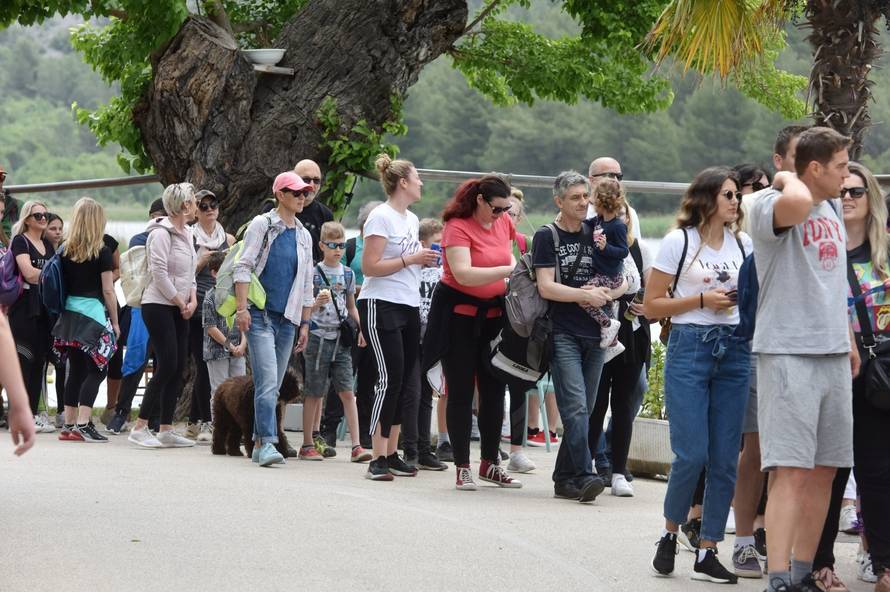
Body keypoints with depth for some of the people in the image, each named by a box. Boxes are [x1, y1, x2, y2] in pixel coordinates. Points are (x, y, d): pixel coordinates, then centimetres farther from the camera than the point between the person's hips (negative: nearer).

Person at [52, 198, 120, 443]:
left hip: (69, 313, 5)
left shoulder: (66, 251, 6)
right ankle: (83, 424, -11)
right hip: (94, 312, -5)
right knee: (96, 370, -2)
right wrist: (115, 322, 1)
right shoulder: (102, 252, -7)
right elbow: (108, 290, -7)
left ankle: (69, 425, 13)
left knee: (76, 369, 12)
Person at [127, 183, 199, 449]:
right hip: (158, 305, -9)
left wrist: (192, 298, 4)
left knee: (178, 368, 5)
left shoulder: (187, 234, 15)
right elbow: (159, 273, -17)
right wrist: (181, 302, -11)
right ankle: (139, 428, -9)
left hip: (179, 309, 9)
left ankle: (166, 430, 8)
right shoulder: (161, 233, -13)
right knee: (167, 366, -13)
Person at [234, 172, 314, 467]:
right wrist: (241, 307, -14)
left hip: (287, 319, 6)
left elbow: (306, 284, 20)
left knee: (273, 385, 5)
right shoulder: (262, 225, 0)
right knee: (267, 380, -16)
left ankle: (259, 444, 11)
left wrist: (305, 324, 16)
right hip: (260, 314, -6)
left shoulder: (304, 236, 16)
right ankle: (267, 442, -20)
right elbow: (243, 267, -5)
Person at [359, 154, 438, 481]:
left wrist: (424, 260, 9)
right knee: (389, 380, -13)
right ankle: (378, 459, -11)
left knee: (405, 383, 7)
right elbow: (370, 267, -15)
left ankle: (392, 455, 13)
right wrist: (411, 259, -15)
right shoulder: (381, 217, -9)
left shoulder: (412, 219, 17)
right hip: (381, 305, -9)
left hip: (409, 307, 9)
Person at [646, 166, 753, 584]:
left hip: (734, 350, 4)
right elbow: (651, 305, -1)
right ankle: (670, 534, 14)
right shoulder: (679, 242, 0)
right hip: (689, 349, -4)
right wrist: (703, 300, -10)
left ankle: (707, 553, 7)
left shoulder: (744, 244, 12)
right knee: (691, 454, -10)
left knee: (725, 458, 1)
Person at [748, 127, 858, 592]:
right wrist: (787, 179, -13)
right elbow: (795, 202, -35)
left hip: (833, 356, 8)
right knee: (790, 472, -13)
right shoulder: (770, 207, -9)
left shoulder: (831, 212, 17)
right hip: (788, 355, -8)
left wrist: (848, 341, 24)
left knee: (823, 471, 9)